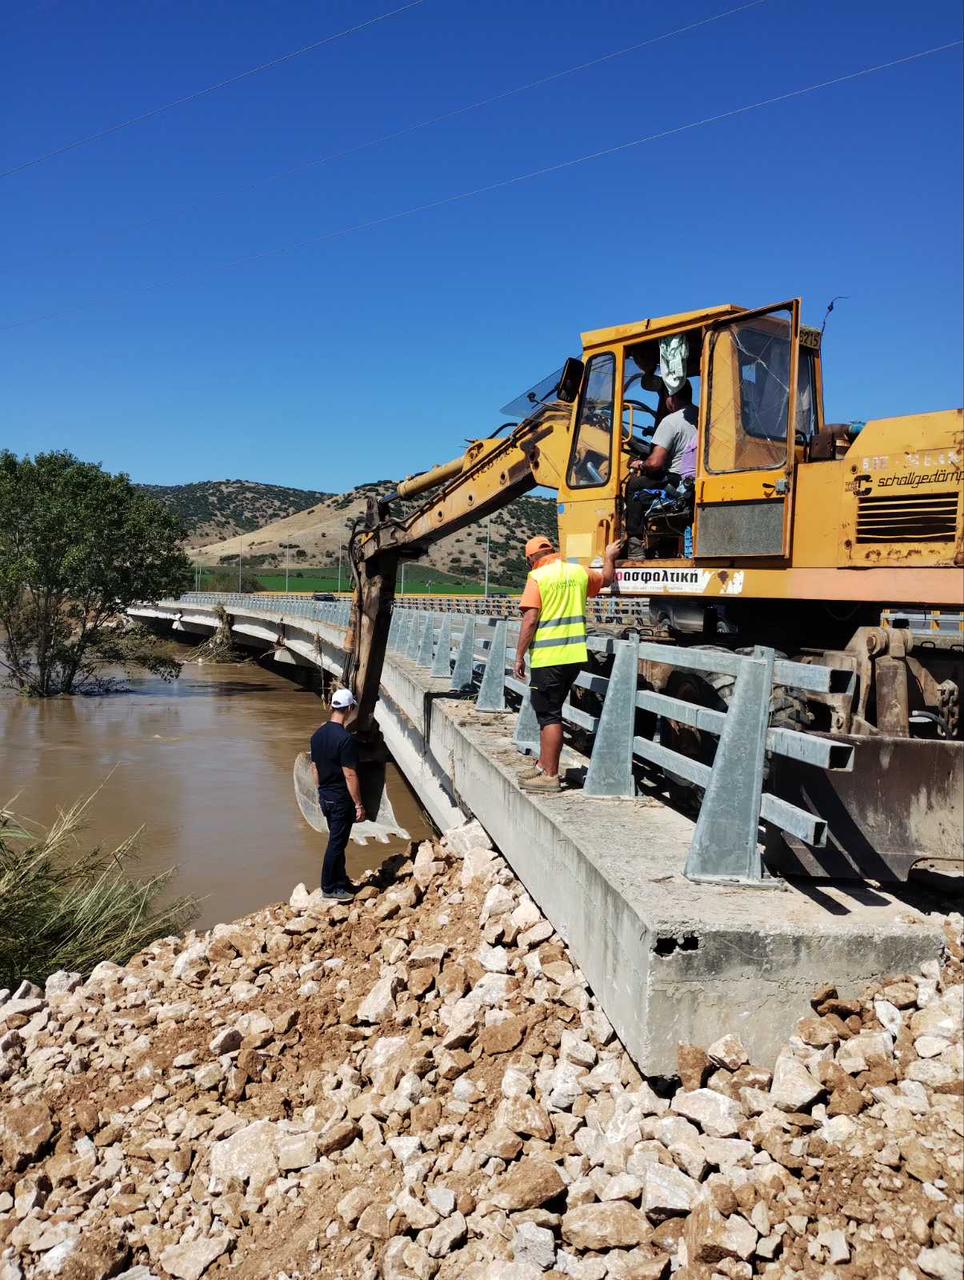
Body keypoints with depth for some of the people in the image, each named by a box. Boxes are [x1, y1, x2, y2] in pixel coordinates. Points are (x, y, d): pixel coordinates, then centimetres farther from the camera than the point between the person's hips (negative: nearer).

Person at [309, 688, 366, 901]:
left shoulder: (317, 735, 2)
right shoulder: (345, 739, -23)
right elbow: (350, 775, -22)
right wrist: (359, 805, -15)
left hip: (325, 796, 8)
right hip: (341, 799, -8)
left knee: (337, 840, 20)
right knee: (336, 843, 4)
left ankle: (341, 882, 31)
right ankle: (330, 888, 13)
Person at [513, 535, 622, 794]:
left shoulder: (537, 577, -8)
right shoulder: (579, 572, 10)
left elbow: (530, 620, -14)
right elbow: (606, 579, 31)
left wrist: (519, 657, -9)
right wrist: (609, 558, 49)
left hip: (548, 657, -7)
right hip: (574, 655, 7)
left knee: (549, 715, -2)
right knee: (550, 711, 19)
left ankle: (550, 776, 1)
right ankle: (544, 764, 28)